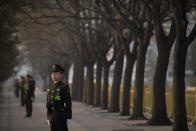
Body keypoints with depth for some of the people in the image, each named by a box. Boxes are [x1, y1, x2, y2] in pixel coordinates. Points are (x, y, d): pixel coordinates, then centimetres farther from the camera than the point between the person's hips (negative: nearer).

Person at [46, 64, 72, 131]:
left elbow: (68, 103, -10)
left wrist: (68, 118, -13)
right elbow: (49, 103, 15)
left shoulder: (65, 87, -9)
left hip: (61, 115, -6)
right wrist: (48, 117, 13)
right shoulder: (50, 87, 11)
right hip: (52, 116, 6)